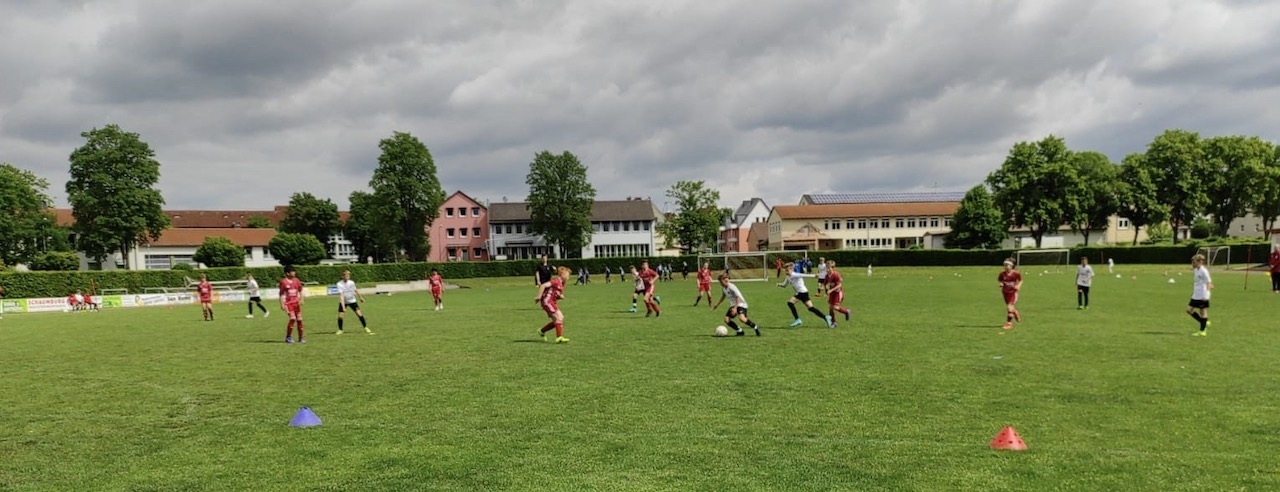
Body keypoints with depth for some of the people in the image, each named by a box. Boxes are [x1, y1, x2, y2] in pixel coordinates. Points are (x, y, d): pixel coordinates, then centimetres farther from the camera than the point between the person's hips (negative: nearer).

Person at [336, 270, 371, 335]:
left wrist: (360, 298, 17)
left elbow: (356, 290, 4)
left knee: (359, 313, -9)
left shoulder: (351, 282, -15)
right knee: (340, 315, -10)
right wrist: (343, 307, -35)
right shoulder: (339, 284, -24)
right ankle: (340, 330, 11)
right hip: (343, 302, -1)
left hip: (352, 301, 1)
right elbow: (341, 296, -29)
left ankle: (366, 328, 3)